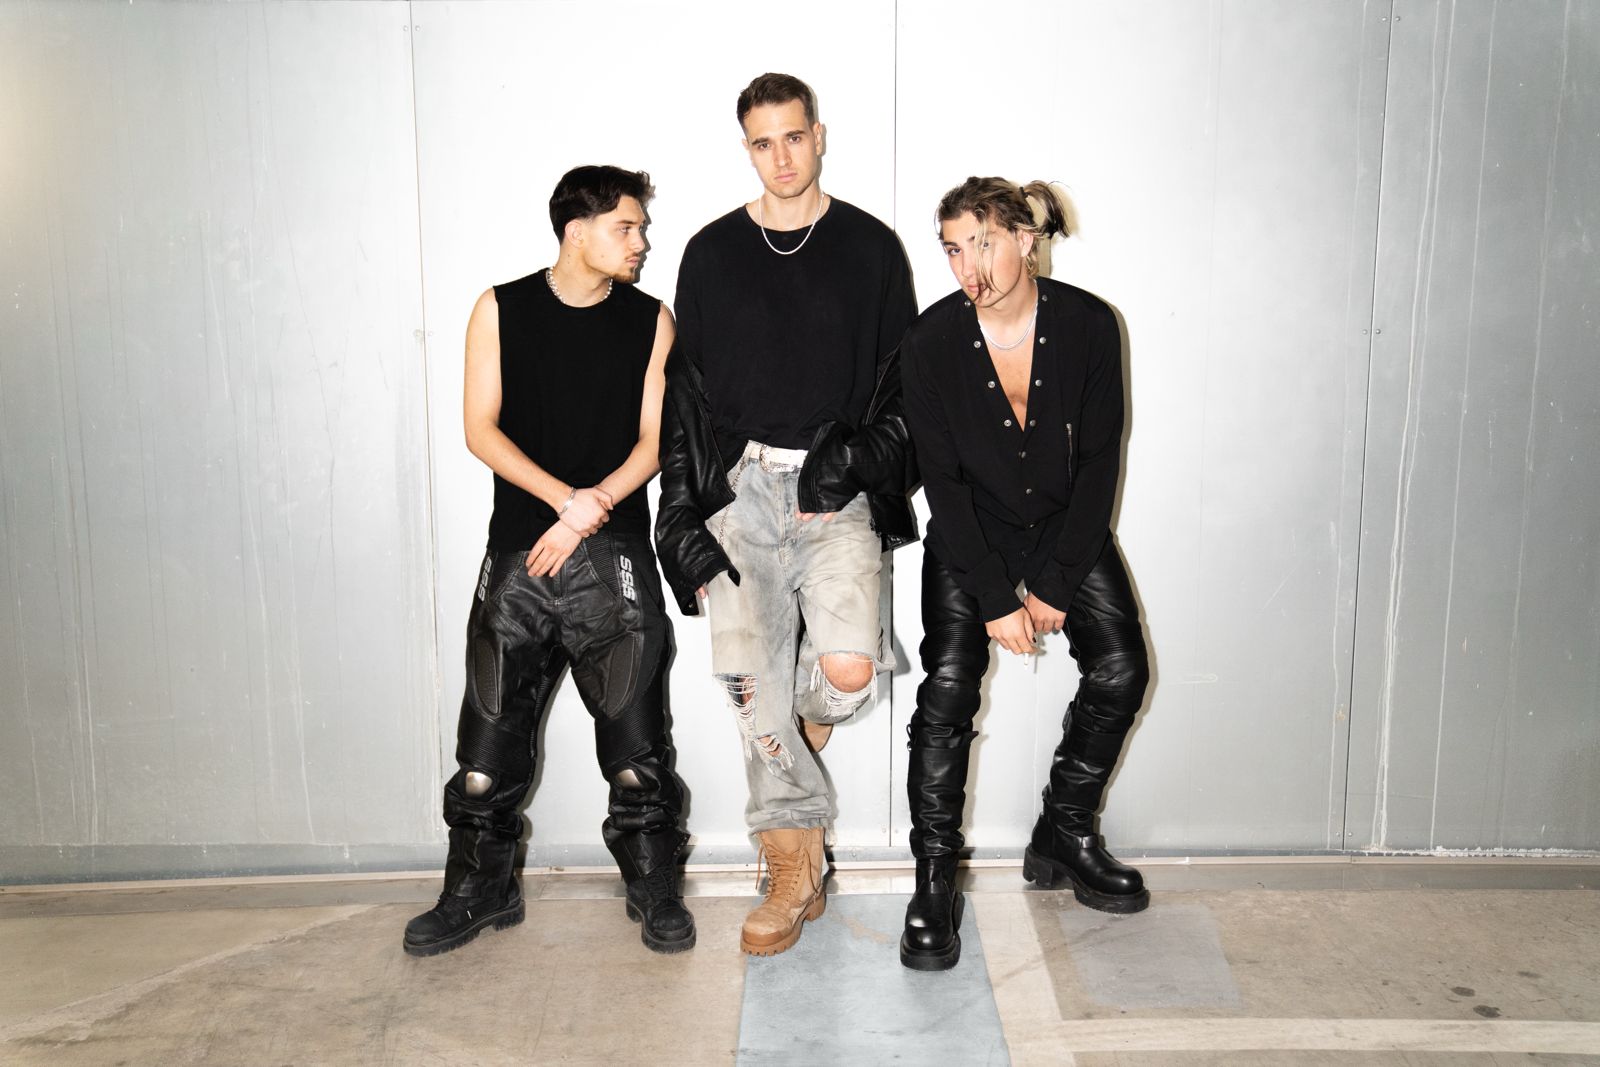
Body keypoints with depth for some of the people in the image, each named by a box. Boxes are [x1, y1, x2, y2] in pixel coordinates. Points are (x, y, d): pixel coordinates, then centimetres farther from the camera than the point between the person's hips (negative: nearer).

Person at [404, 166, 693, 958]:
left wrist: (592, 512, -11)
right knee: (491, 729, 4)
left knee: (634, 730, 0)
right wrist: (568, 499, -12)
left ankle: (654, 891, 17)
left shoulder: (650, 320, 6)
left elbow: (654, 439, 2)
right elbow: (481, 429, 0)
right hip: (518, 549, 1)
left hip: (614, 558, 0)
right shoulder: (501, 311, 4)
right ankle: (479, 892, 22)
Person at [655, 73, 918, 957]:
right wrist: (681, 514, 4)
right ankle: (796, 868, 10)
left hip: (836, 487, -1)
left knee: (847, 669, -19)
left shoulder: (870, 247, 9)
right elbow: (684, 393, 12)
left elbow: (904, 384, 10)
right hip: (741, 485, 2)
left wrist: (857, 462, -7)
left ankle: (803, 727, 20)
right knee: (750, 676, -6)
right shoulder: (711, 253, 12)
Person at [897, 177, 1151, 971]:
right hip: (970, 534, -2)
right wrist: (996, 600, -17)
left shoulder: (1087, 325, -13)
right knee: (950, 680, -18)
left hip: (1067, 525, 2)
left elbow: (1099, 461, -9)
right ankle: (934, 880, -6)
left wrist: (1054, 586, -12)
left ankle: (1063, 838, 10)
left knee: (1119, 666, -11)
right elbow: (942, 480, -13)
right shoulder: (931, 341, -16)